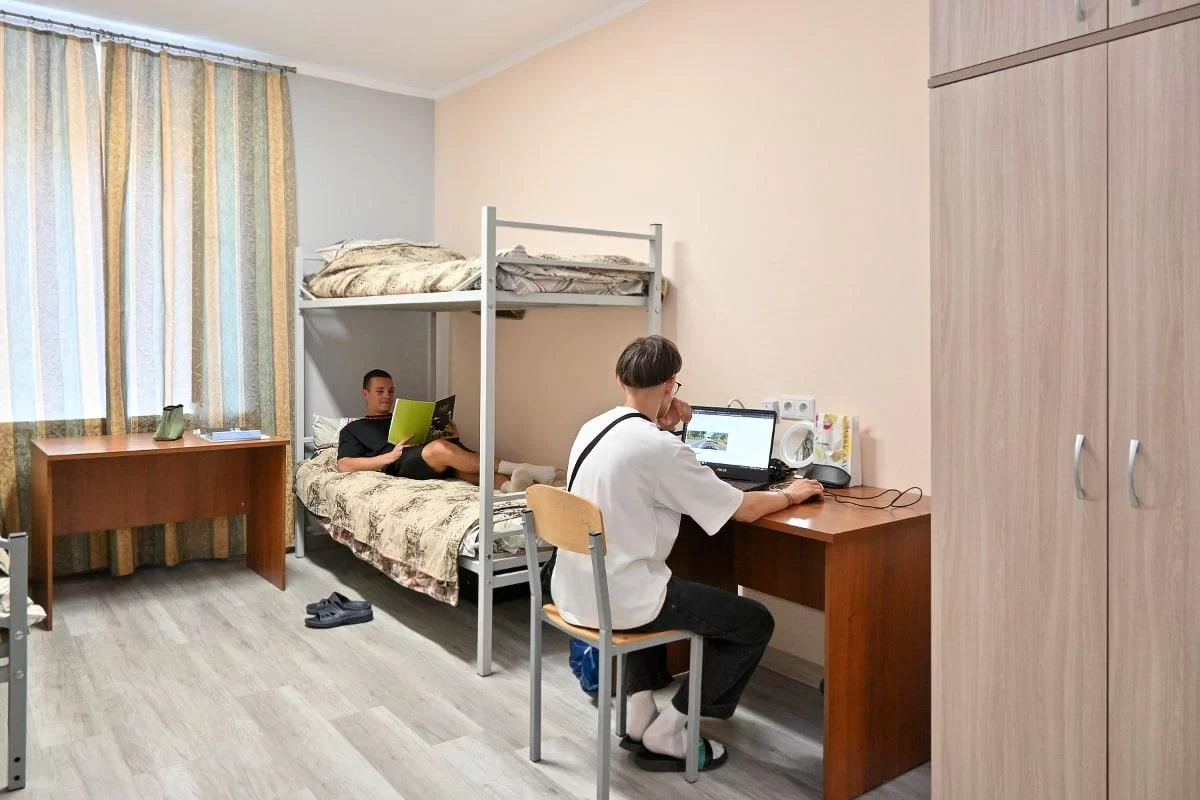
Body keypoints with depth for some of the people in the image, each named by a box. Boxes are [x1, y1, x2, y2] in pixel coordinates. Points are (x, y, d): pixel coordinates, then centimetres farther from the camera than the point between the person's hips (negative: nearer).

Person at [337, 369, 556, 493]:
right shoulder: (353, 429, 25)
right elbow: (344, 466, 7)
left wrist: (452, 438, 5)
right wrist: (389, 456, -7)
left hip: (435, 463, 5)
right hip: (400, 465, -5)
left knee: (465, 466, -32)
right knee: (438, 448, -37)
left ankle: (510, 484, -62)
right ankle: (515, 468, -47)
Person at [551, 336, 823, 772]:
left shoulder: (592, 428, 4)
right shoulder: (660, 448, -21)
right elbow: (743, 508, -11)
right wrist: (789, 494, 8)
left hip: (574, 590, 9)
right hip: (618, 598, -8)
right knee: (755, 622, 5)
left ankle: (640, 713, 31)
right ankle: (665, 734, 11)